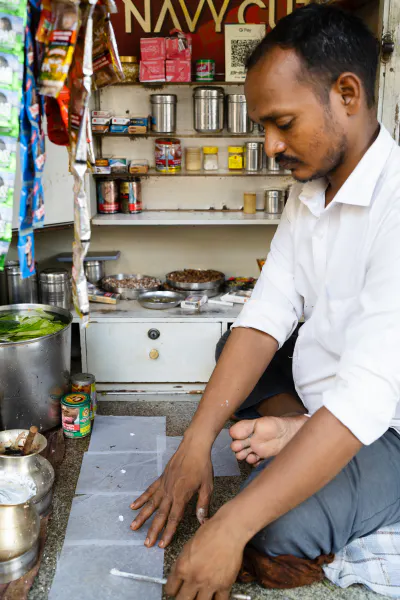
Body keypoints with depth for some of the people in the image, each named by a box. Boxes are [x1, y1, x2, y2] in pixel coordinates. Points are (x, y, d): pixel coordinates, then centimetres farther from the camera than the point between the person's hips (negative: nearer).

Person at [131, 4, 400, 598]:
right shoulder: (308, 192, 1)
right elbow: (266, 317, -7)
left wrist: (231, 527, -34)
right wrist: (196, 443, -16)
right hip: (315, 400, 8)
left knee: (281, 526, -29)